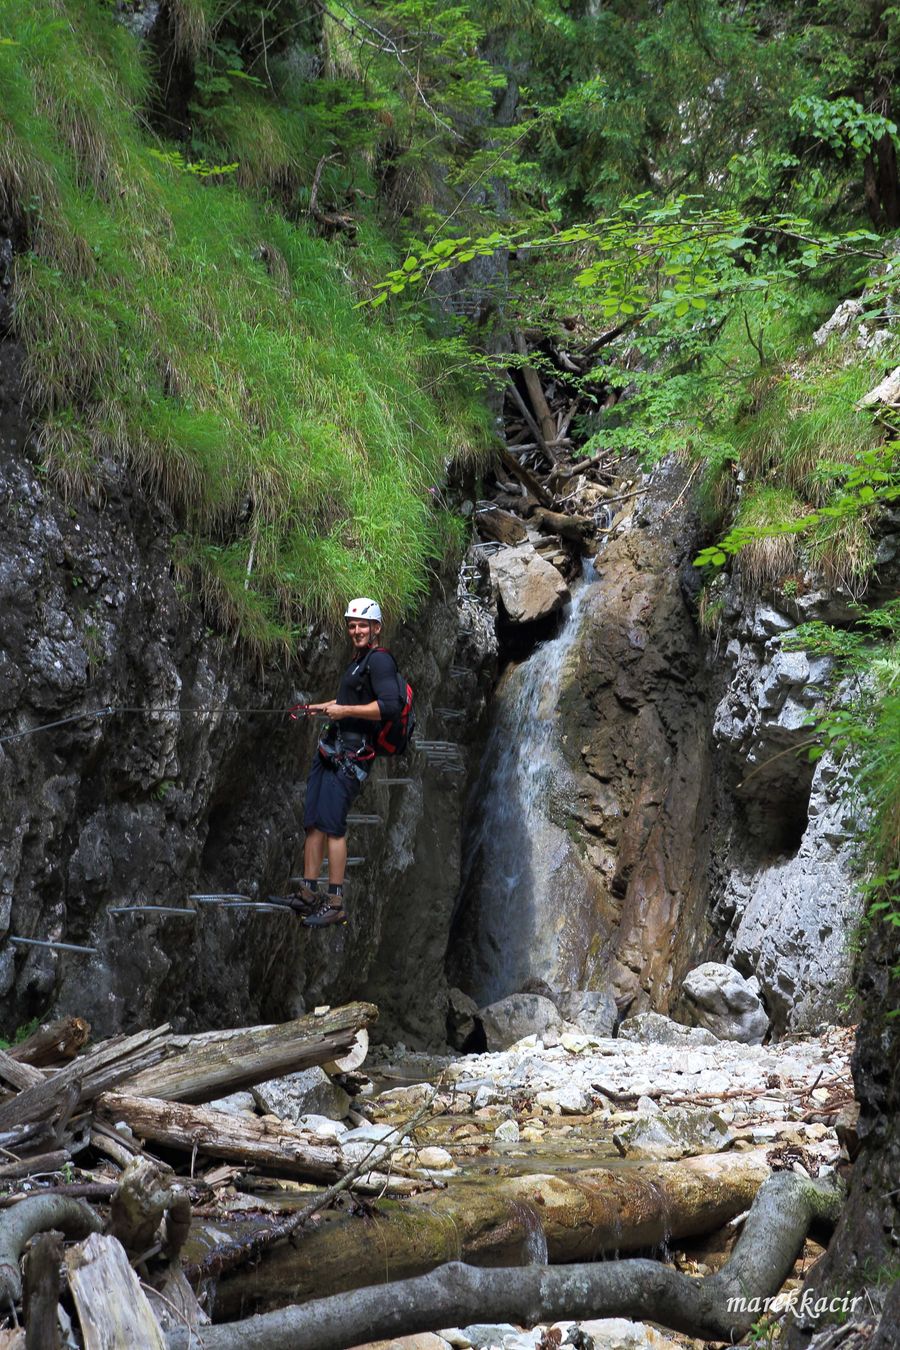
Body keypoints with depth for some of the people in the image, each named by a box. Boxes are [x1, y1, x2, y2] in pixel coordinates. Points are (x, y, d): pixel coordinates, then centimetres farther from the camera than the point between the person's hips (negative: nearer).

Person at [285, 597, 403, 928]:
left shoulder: (380, 659, -10)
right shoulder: (358, 659, 20)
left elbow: (390, 706, -23)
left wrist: (344, 710, -19)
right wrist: (321, 707, 36)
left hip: (350, 755, -10)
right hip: (330, 749, 10)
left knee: (332, 824, -14)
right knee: (313, 823, 8)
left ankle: (335, 904, -13)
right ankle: (308, 892, 15)